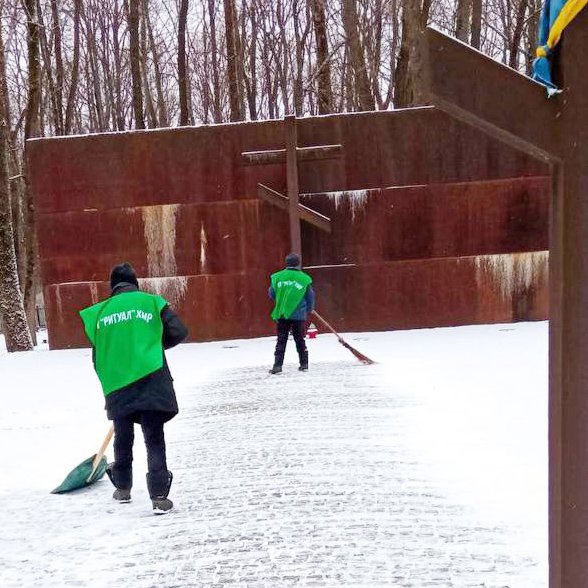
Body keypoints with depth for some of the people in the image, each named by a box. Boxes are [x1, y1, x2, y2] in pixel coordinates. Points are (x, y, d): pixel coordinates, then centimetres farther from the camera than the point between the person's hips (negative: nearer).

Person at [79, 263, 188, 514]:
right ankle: (159, 496, 0)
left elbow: (97, 355, 13)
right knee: (154, 440, 4)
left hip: (116, 387, 3)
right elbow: (179, 332, -2)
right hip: (151, 382, -2)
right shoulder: (151, 302, 3)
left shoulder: (101, 312, 9)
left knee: (123, 439, 21)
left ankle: (122, 488, 36)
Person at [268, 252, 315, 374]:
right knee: (300, 340, 14)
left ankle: (277, 365, 0)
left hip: (281, 315, 0)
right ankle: (304, 364, 20)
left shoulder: (277, 277, -1)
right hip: (299, 315, 0)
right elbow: (311, 297, 6)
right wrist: (308, 309, 25)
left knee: (281, 341, 6)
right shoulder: (305, 279, -2)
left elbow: (272, 295, 9)